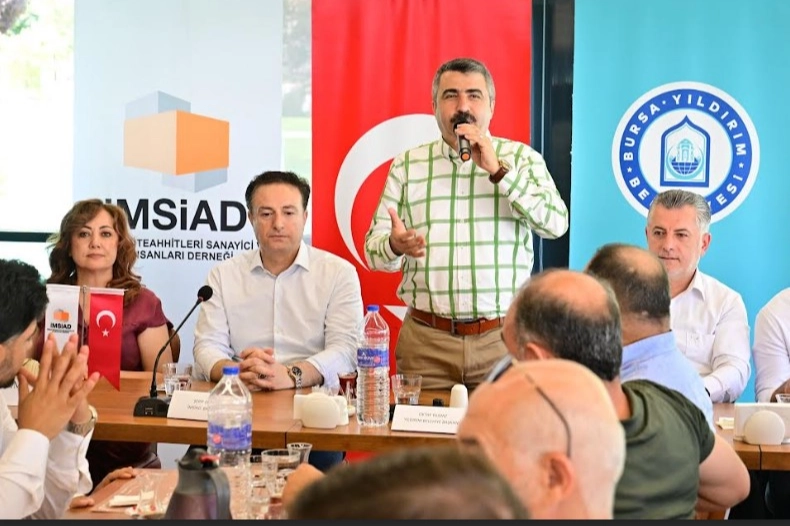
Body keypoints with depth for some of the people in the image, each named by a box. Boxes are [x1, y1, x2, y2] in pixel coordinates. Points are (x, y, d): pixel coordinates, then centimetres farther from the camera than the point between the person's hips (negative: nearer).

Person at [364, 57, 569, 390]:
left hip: (503, 338, -1)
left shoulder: (522, 158, 6)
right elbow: (373, 250, 8)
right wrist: (395, 246, -16)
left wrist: (498, 170, -15)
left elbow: (556, 223, -8)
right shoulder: (407, 165, 9)